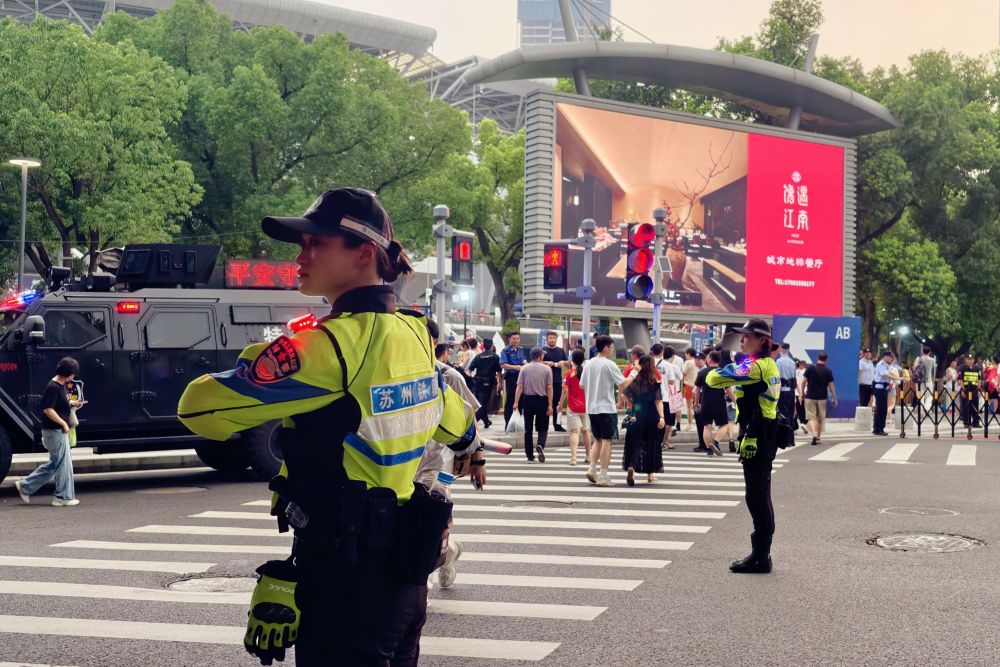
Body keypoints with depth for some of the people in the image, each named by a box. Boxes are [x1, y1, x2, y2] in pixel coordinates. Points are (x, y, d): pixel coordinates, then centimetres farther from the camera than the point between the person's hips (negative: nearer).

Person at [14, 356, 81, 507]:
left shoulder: (61, 385, 12)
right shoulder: (53, 387, -18)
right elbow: (48, 409, -22)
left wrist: (71, 403, 9)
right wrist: (64, 423, -18)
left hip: (59, 430, 10)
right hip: (55, 431, -10)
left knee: (54, 464, 15)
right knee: (63, 463, -2)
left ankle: (25, 486, 20)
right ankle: (63, 497, 7)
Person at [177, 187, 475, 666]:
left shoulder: (329, 344, -20)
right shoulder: (413, 334, 4)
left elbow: (199, 406, -20)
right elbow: (456, 428, 20)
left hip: (345, 572, -8)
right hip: (403, 562, 8)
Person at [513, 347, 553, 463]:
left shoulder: (524, 369, 3)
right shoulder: (546, 369, -2)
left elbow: (519, 387, -4)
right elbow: (549, 388, -5)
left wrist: (516, 402, -4)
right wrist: (550, 405, -4)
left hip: (528, 399, 2)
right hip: (542, 400, -2)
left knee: (528, 429, 8)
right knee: (542, 428, 8)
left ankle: (530, 456, 8)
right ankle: (540, 445, -21)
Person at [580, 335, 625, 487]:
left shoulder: (588, 364, 8)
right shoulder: (609, 365, -12)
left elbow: (581, 385, 14)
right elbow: (623, 384, -14)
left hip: (591, 408, 6)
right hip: (607, 408, -6)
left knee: (598, 440, 18)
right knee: (606, 441, -1)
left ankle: (592, 469, 6)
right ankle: (603, 476, -2)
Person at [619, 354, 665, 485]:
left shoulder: (634, 380, -3)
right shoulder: (655, 382, -6)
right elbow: (658, 401, -12)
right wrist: (662, 417, -17)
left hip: (637, 416, 0)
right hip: (652, 417, 0)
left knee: (635, 443, 4)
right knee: (651, 444, 13)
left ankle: (631, 467, -22)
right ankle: (650, 473, 20)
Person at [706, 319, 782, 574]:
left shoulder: (754, 366, -16)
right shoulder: (769, 365, 15)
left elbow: (714, 379, -19)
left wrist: (717, 371, 0)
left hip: (755, 438, -10)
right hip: (766, 436, 10)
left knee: (756, 497, -5)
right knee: (760, 497, 15)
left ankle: (760, 557, -1)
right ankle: (761, 554, 22)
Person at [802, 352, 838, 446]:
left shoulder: (810, 368, -5)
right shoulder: (828, 371, -4)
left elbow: (804, 382, -1)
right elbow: (831, 385, -2)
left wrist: (802, 393, 12)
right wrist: (834, 398, 8)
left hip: (810, 397, -1)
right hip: (822, 397, 1)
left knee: (811, 417, -1)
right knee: (820, 419, 15)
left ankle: (814, 434, -23)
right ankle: (819, 437, 22)